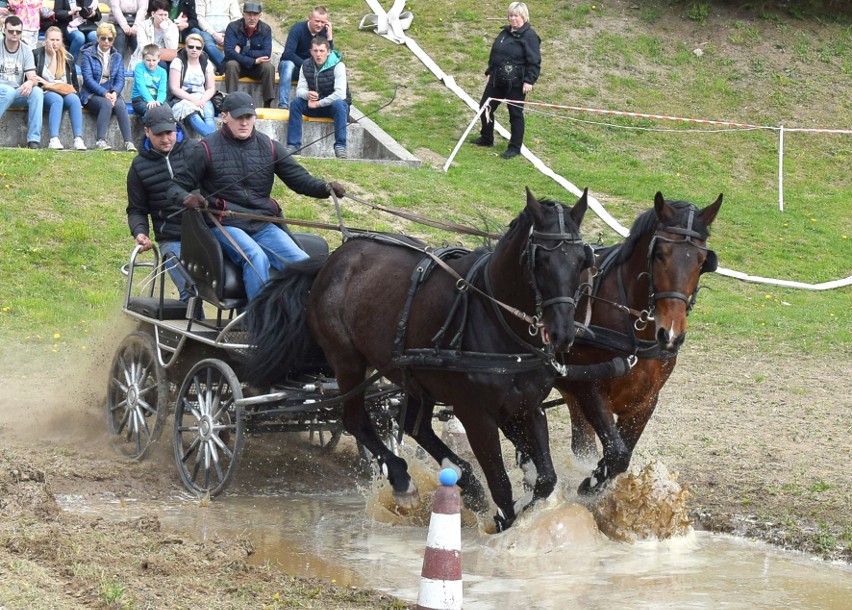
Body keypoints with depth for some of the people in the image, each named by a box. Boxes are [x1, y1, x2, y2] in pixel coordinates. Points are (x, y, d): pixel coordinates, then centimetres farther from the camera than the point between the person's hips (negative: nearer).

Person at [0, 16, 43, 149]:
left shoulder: (26, 51, 6)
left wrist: (30, 83, -30)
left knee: (37, 92, -28)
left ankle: (34, 139, -32)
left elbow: (32, 77, -4)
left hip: (17, 94, 3)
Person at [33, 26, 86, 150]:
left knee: (74, 99, -32)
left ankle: (78, 139, -44)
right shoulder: (37, 55, 6)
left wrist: (76, 93, 1)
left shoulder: (68, 57, 17)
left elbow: (74, 82, 18)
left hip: (66, 92, 3)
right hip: (46, 93, -3)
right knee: (57, 99, -37)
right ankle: (54, 140, -51)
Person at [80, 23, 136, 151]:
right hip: (92, 95, -3)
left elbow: (120, 79, 6)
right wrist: (104, 93, -21)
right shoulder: (88, 54, 3)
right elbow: (88, 78, -9)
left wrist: (115, 93, -17)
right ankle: (101, 141, -42)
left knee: (120, 105, -31)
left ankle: (128, 142, -41)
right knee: (106, 104, -36)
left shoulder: (117, 57, 16)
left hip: (112, 93, 3)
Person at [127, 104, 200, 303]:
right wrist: (139, 232, -2)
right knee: (189, 291, -20)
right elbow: (136, 209, 17)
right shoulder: (140, 166, 11)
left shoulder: (194, 150, 6)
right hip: (172, 240, 0)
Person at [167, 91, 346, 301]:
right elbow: (177, 186, 5)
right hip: (226, 226, -4)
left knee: (303, 263, -18)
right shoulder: (209, 149, 1)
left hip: (264, 226, 4)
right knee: (256, 258, -34)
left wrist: (327, 188, -11)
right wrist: (186, 198, -21)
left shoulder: (269, 147, 11)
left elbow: (300, 179, 10)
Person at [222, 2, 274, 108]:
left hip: (256, 68, 1)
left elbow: (266, 53, -17)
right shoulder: (233, 27, -12)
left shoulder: (266, 29, -7)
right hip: (237, 65, -1)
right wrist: (254, 61, -29)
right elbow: (229, 52, -24)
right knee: (231, 64, -33)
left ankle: (269, 105, -28)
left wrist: (242, 52, -23)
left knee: (269, 67, -28)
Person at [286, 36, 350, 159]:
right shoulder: (306, 66, -2)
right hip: (315, 106, 4)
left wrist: (318, 103, -26)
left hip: (335, 104, -4)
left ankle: (340, 147, -38)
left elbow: (340, 94, -28)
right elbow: (299, 90, -5)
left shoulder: (337, 66, -18)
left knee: (339, 104, -38)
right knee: (296, 103, -21)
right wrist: (307, 94, -31)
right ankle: (293, 145, -21)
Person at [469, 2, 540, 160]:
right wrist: (490, 72, 20)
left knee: (515, 114, 1)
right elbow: (494, 54, 21)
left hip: (516, 83, -8)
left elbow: (534, 61, -16)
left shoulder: (529, 36, -13)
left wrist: (529, 81, -21)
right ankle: (486, 138, 32)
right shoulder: (505, 32, 12)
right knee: (485, 107, 14)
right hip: (497, 80, 8)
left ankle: (515, 148, 10)